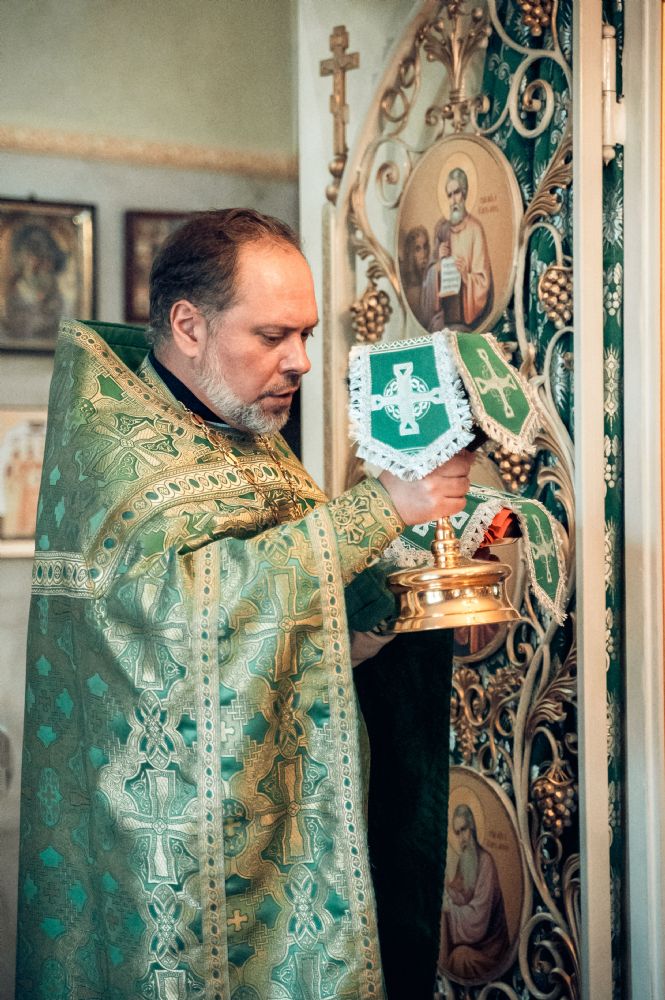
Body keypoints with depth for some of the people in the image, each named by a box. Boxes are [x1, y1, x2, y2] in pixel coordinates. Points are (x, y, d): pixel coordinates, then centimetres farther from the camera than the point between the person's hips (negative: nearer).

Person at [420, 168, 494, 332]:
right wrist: (439, 264, -8)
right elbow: (431, 273, 11)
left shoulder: (475, 229, -3)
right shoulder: (441, 227, 10)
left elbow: (483, 281, -5)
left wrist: (465, 275, -22)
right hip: (442, 312, 5)